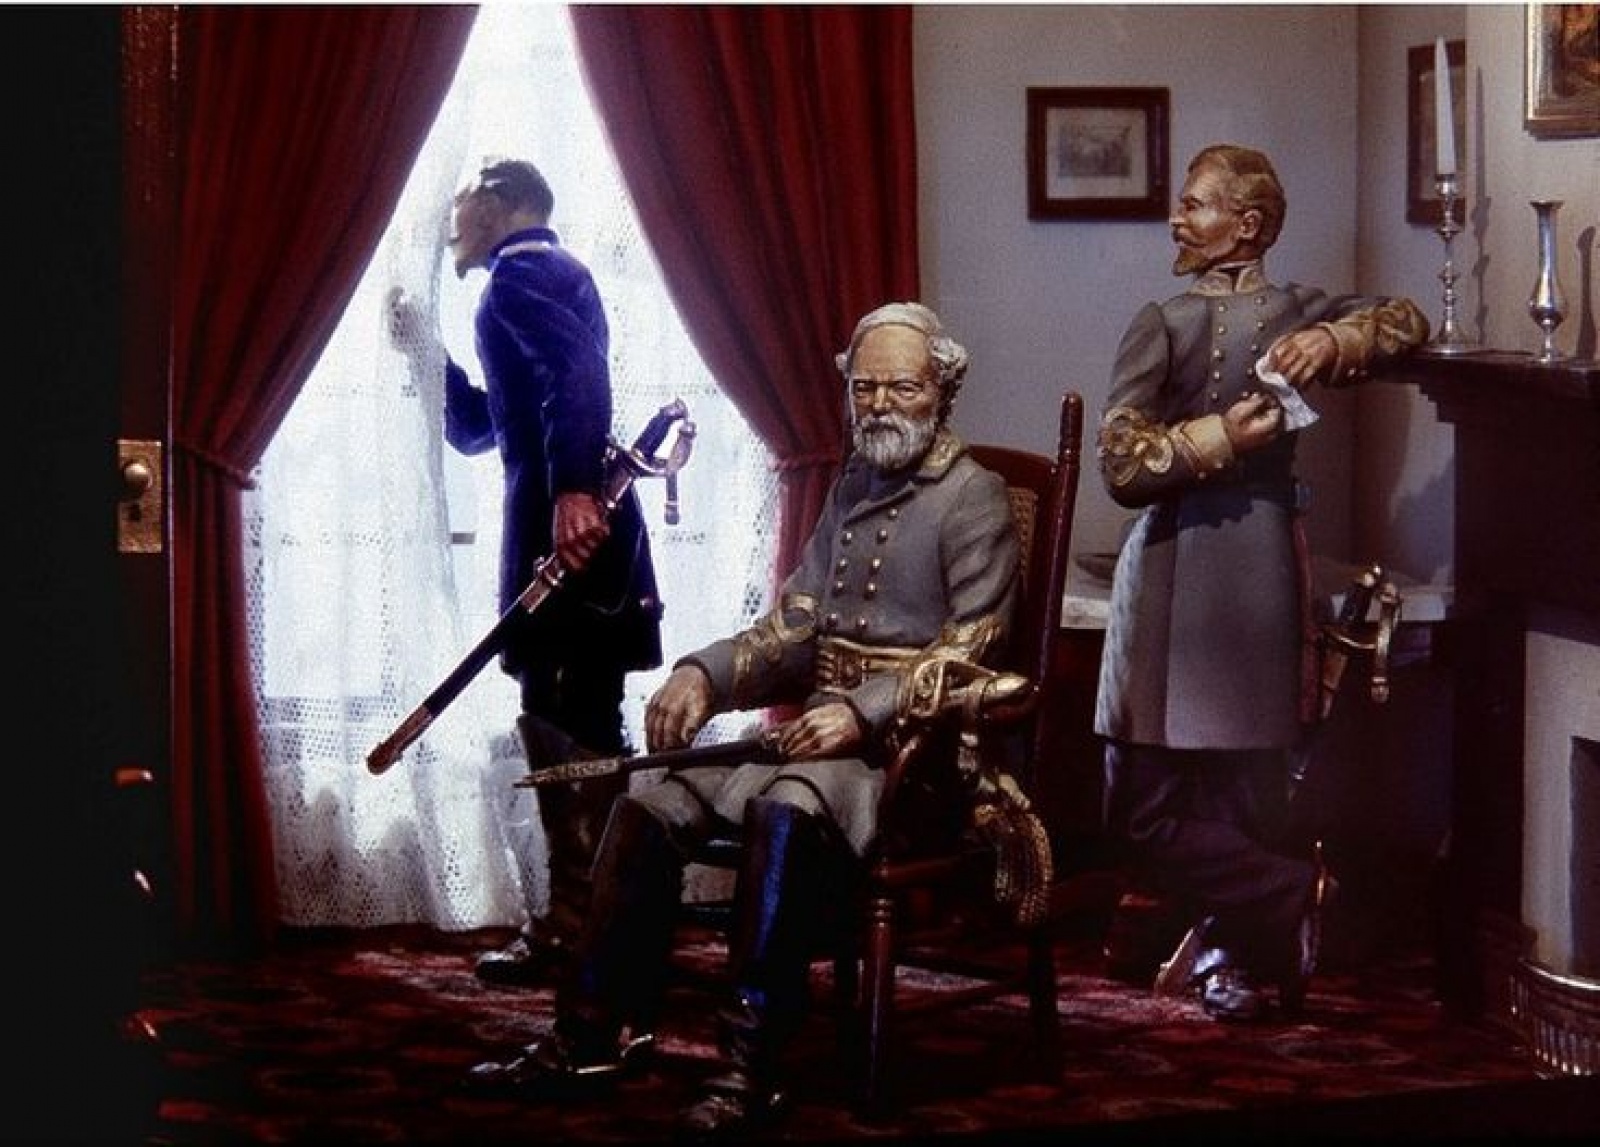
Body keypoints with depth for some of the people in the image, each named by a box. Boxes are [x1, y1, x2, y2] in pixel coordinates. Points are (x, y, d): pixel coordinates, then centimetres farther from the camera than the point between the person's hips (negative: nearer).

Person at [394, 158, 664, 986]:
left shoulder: (524, 271, -3)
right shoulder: (546, 278, 28)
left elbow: (577, 373, -24)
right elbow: (478, 428, 35)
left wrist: (573, 488, -32)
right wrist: (424, 347, 29)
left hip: (565, 529, -10)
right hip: (576, 541, 10)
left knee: (563, 730, -10)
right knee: (580, 734, 12)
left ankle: (577, 929, -10)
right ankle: (586, 920, 17)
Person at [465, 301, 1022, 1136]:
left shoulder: (972, 498, -3)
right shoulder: (851, 488, 20)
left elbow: (967, 653, -13)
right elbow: (793, 629, 16)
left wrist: (862, 715, -25)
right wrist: (703, 673, -1)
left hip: (908, 746, -7)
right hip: (815, 725, 8)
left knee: (786, 811, -36)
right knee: (649, 806, -10)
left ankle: (749, 1062, -33)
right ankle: (592, 1033, -5)